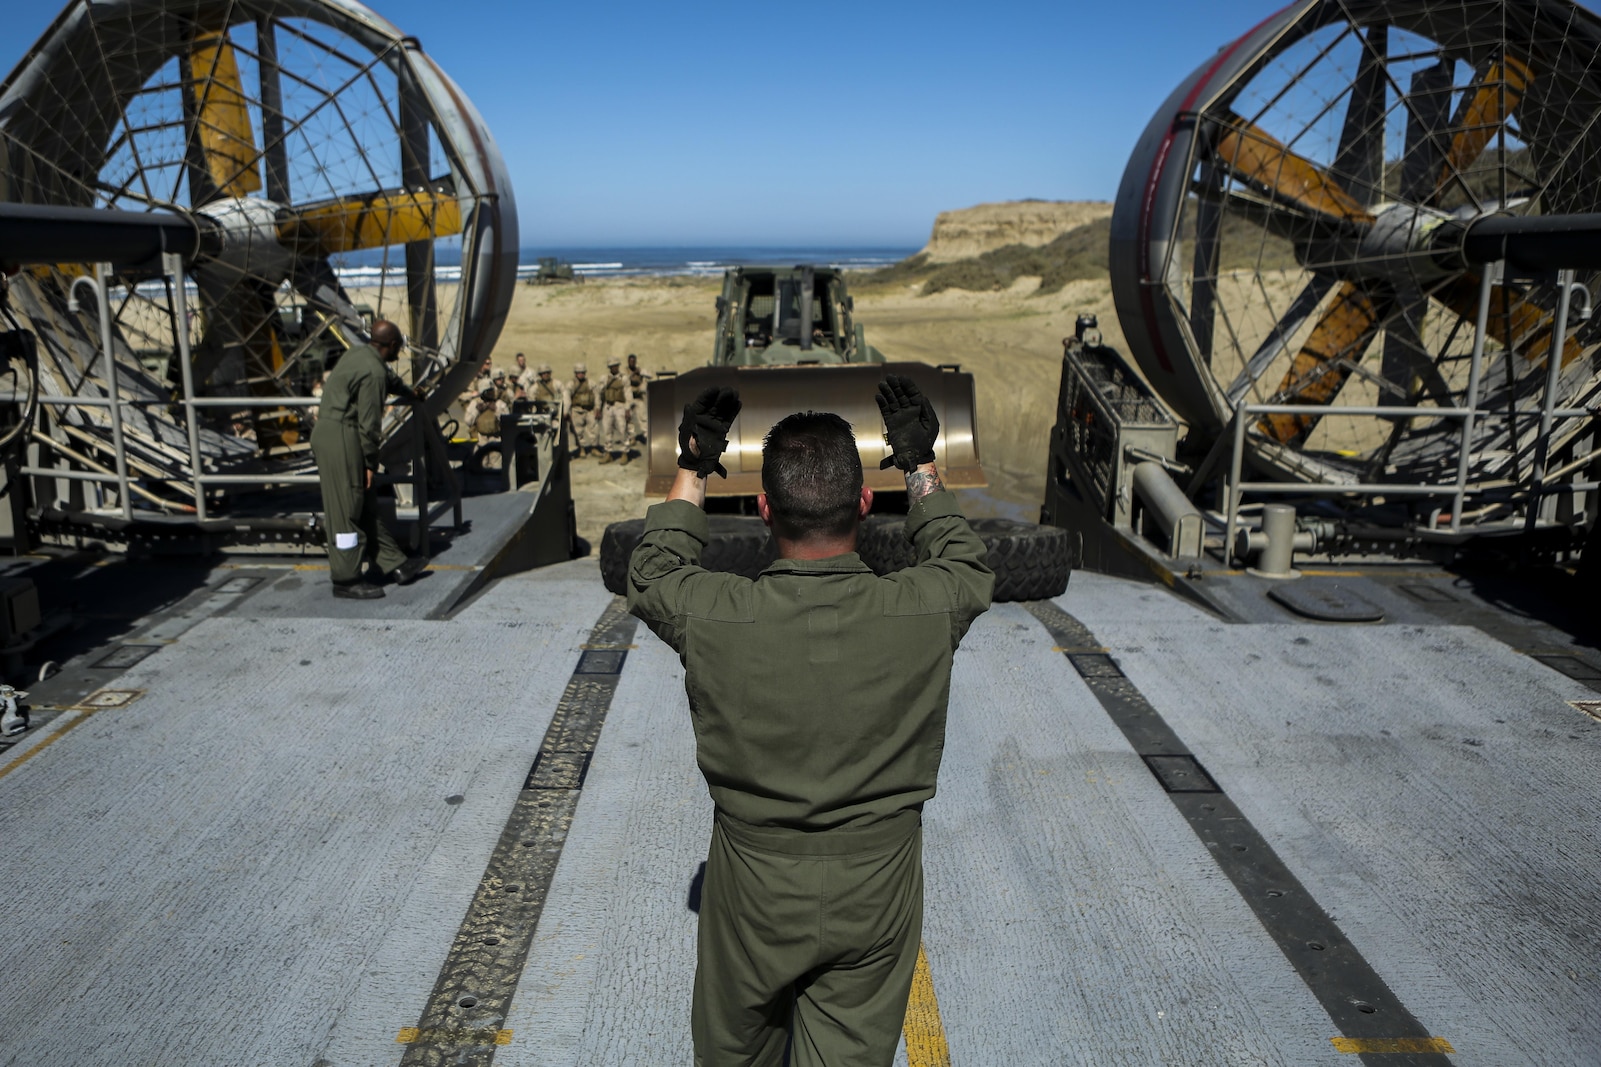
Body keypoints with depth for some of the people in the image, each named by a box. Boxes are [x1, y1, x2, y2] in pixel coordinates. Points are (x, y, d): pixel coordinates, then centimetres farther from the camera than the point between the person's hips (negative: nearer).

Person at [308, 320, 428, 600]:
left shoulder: (359, 354, 15)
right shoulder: (373, 372, -15)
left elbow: (389, 377, 38)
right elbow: (369, 423, -16)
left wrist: (408, 392, 57)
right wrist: (370, 463, -8)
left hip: (326, 431, 11)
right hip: (340, 438, -11)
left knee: (366, 507, 11)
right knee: (347, 510, -5)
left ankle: (396, 565, 16)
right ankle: (346, 580, 2)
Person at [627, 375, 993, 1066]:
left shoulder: (713, 617, -22)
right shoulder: (924, 612, -19)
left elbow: (650, 577, 4)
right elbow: (969, 572, 7)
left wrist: (691, 473, 11)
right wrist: (922, 470, 15)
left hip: (752, 890, 0)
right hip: (876, 900, 1)